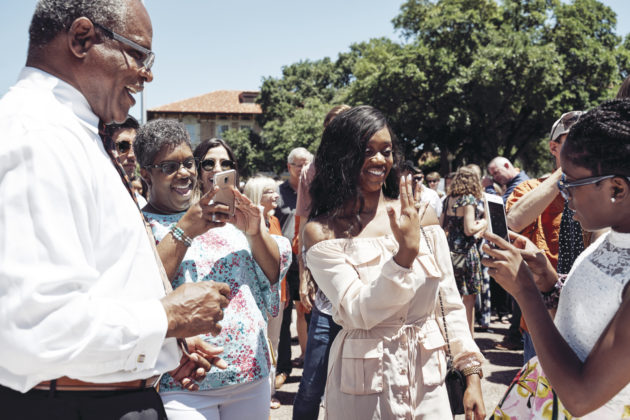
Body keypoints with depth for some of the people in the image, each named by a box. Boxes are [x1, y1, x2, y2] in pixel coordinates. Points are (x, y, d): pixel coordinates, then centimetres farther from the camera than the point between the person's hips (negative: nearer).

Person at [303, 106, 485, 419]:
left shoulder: (421, 216, 1)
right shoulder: (322, 232, -8)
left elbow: (451, 304, 5)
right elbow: (358, 314, -16)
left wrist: (472, 373, 1)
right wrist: (406, 251, -25)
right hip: (364, 387, -3)